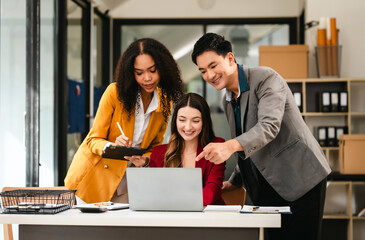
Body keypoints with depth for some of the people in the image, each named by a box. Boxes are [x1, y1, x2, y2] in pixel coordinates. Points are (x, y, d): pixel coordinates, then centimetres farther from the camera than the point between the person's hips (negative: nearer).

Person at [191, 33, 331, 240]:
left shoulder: (266, 79, -12)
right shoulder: (228, 102, 13)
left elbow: (270, 125, -28)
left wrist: (230, 146, -41)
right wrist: (235, 182, 15)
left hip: (301, 178, -7)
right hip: (271, 185, 7)